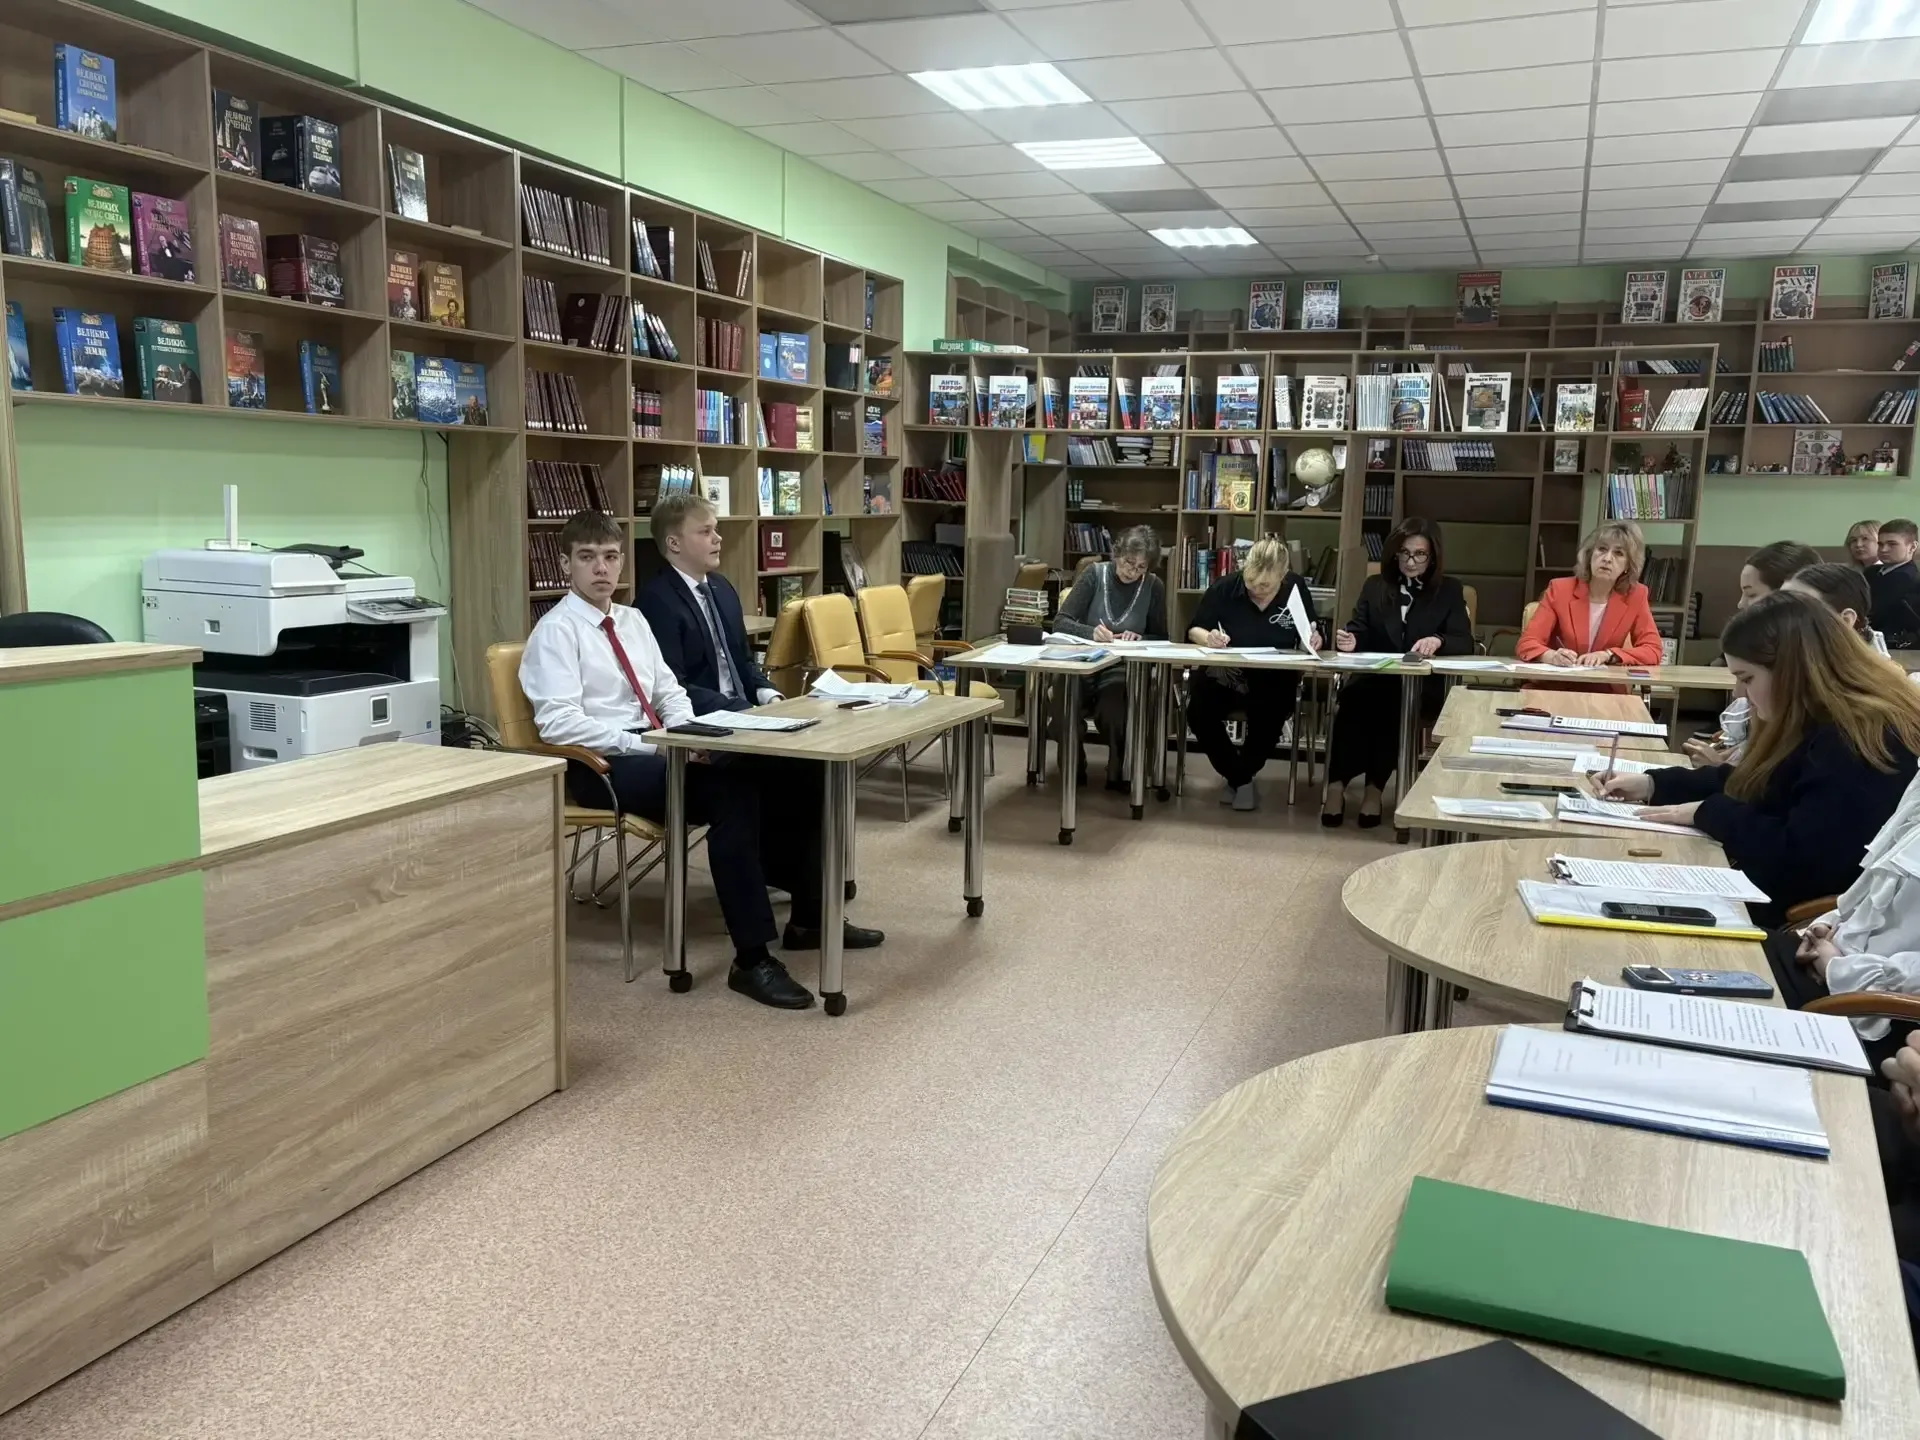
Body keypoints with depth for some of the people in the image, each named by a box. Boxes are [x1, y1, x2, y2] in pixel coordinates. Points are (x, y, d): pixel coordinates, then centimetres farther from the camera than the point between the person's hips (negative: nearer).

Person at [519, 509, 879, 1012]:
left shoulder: (633, 621, 16)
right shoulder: (556, 631, -7)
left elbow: (669, 691, 17)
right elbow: (558, 724, -18)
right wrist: (651, 744, -22)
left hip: (652, 750, 7)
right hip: (601, 764, -7)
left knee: (789, 778, -8)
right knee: (733, 793, -30)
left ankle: (809, 918, 5)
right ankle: (752, 960, -28)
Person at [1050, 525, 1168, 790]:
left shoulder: (1153, 587, 3)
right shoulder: (1095, 574, 2)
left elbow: (1161, 639, 8)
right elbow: (1061, 621, -3)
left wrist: (1139, 638, -15)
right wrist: (1091, 632, -23)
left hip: (1124, 670, 0)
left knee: (1114, 698, -36)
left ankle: (1118, 772, -12)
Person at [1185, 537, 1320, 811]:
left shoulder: (1296, 589, -6)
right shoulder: (1224, 587, -8)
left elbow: (1311, 638, 2)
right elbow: (1193, 630, 0)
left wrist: (1313, 641, -22)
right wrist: (1207, 637, -23)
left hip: (1274, 680, 0)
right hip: (1224, 675, 1)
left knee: (1269, 720, -31)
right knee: (1198, 715, -26)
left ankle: (1240, 777, 3)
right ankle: (1239, 779, 1)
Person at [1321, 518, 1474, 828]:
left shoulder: (1450, 591, 12)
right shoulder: (1374, 585, 18)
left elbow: (1465, 644, 0)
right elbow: (1359, 631, 8)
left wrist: (1438, 641, -23)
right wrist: (1351, 639, -17)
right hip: (1372, 680, 1)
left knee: (1391, 703, -37)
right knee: (1353, 698, -35)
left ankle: (1374, 788, -31)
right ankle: (1336, 783, -34)